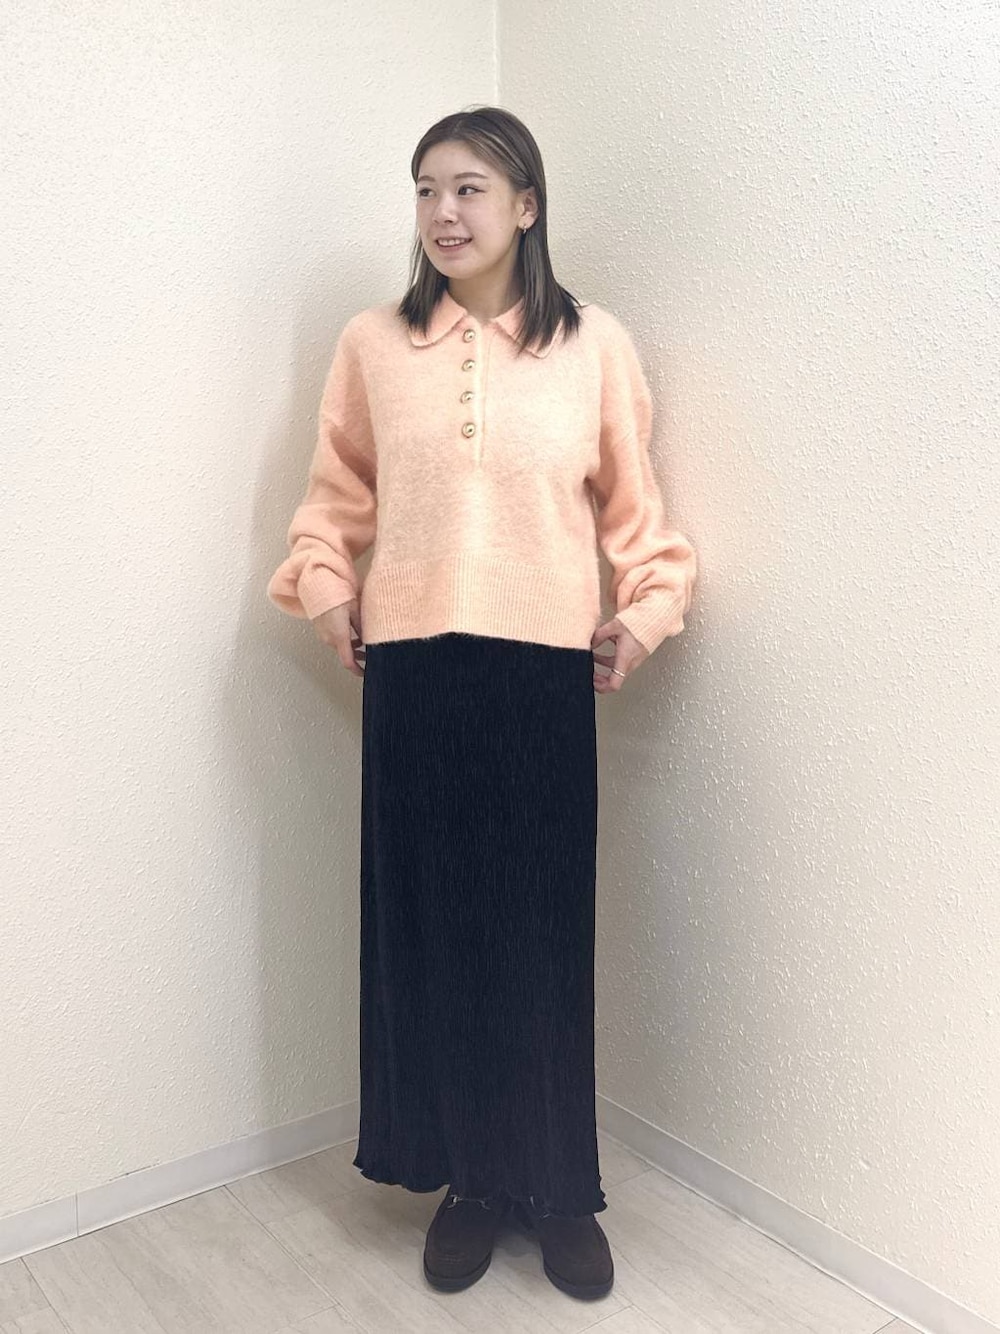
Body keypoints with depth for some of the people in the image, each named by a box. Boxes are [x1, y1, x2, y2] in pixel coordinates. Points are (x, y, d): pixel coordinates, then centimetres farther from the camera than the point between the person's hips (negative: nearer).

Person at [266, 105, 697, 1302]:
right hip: (412, 673, 1)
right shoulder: (373, 343, 5)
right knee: (427, 922, 7)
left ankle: (559, 1189, 26)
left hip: (544, 674, -1)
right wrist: (325, 593, 0)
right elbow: (334, 495, 14)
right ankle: (466, 1176, 28)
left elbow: (633, 507, 9)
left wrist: (643, 617, -2)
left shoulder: (595, 345, 3)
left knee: (546, 928, 5)